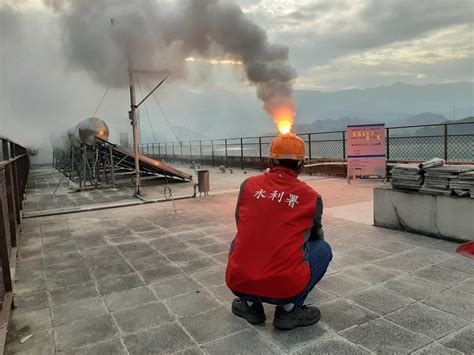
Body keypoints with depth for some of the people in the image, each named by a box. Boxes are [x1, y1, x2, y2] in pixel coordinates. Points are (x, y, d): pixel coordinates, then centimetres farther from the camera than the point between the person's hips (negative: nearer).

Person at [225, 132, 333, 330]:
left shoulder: (249, 185, 6)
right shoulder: (312, 197, 4)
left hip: (238, 283, 3)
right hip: (285, 288, -2)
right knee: (323, 249, 21)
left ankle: (250, 305, 21)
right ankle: (289, 309, 11)